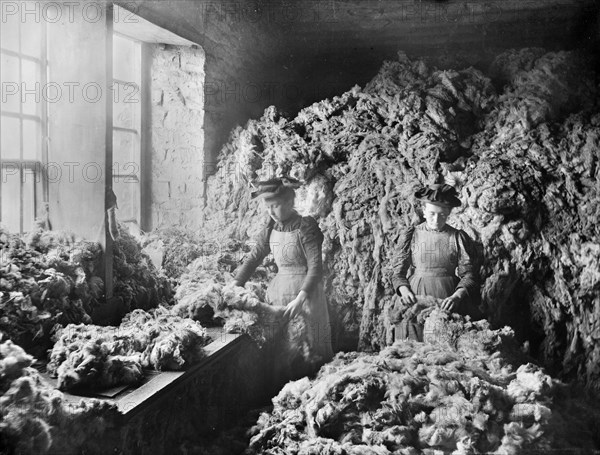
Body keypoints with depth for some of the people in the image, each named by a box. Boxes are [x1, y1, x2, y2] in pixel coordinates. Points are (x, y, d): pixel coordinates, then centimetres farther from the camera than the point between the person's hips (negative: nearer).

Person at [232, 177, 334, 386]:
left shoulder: (306, 227, -15)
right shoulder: (270, 229, 4)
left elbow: (316, 267, -20)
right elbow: (254, 257, 8)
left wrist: (300, 299, -30)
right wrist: (235, 285, -2)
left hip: (306, 292, -6)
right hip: (279, 290, 6)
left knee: (307, 350, 3)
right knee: (280, 349, 11)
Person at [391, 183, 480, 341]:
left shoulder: (458, 238, 2)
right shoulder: (411, 235, 3)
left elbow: (469, 274, -2)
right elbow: (398, 272, 3)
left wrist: (457, 296, -20)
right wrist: (404, 290, -16)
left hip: (448, 298, 0)